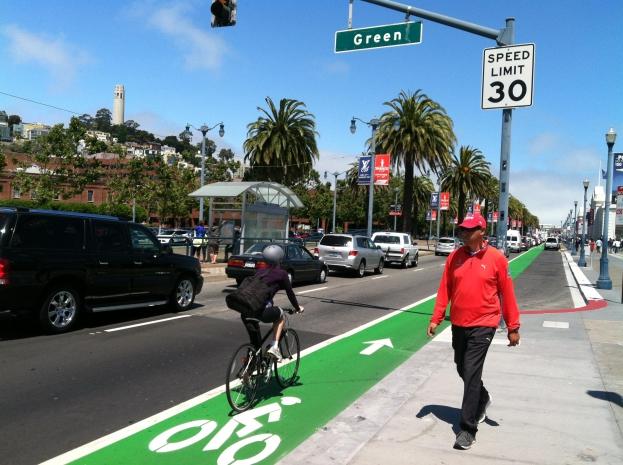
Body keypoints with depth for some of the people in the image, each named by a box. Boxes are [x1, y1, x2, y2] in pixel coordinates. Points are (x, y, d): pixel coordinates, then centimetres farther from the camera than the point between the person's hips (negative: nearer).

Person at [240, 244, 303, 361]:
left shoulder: (260, 272, 23)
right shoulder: (281, 273, 7)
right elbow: (290, 293, 15)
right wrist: (298, 308, 32)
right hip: (262, 311, -5)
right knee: (281, 316, 26)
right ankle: (274, 347, 15)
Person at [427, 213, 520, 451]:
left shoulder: (496, 258, -8)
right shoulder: (454, 257, 1)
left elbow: (507, 294, -4)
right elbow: (445, 289, 6)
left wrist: (513, 327, -2)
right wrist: (436, 319, 2)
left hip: (483, 326, -5)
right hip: (458, 324, 5)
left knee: (471, 373, -7)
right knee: (463, 369, 18)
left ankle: (468, 428, 4)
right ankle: (482, 399, 48)